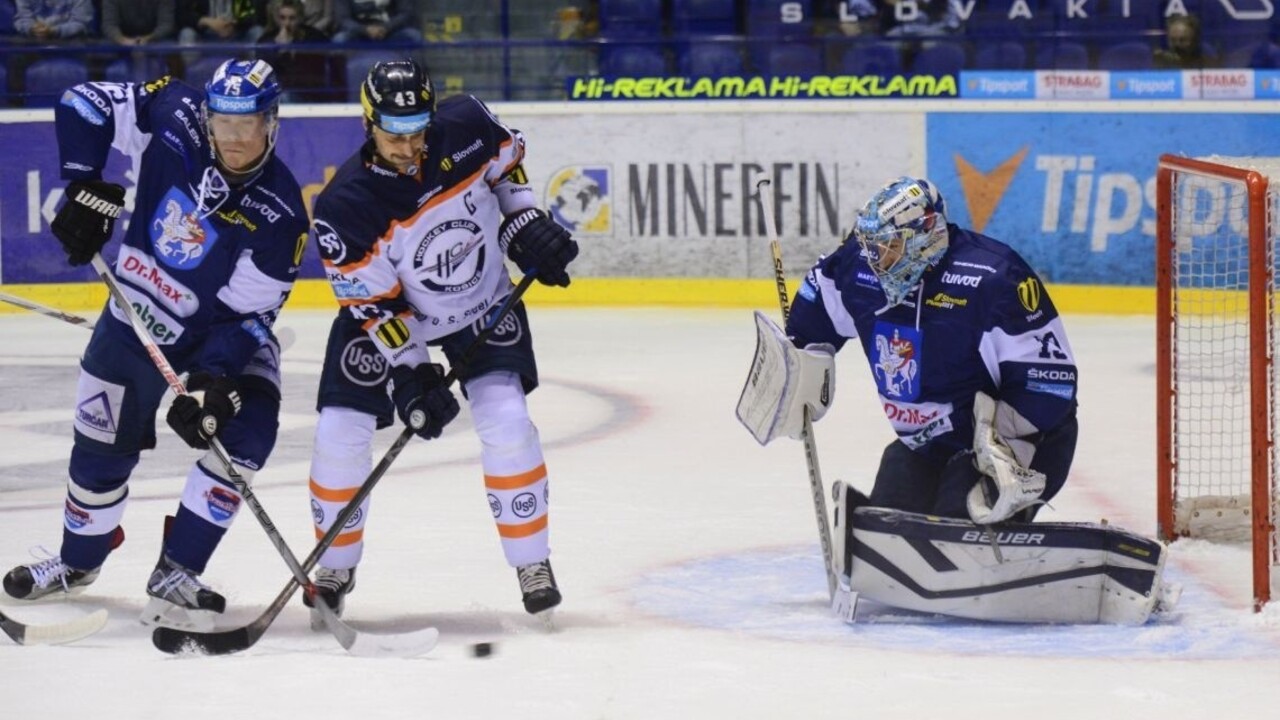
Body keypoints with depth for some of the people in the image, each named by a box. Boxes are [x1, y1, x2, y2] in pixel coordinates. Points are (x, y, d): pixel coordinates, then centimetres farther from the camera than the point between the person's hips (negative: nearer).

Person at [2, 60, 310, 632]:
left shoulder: (279, 214, -27)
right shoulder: (173, 118, -21)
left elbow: (246, 315, -25)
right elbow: (84, 106, -10)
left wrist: (212, 383, -37)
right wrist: (88, 191, -19)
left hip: (225, 329, -2)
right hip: (138, 314, 2)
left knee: (245, 433, -24)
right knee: (102, 444, 8)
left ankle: (175, 574, -12)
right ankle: (78, 562, 36)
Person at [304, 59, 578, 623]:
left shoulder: (465, 128, -24)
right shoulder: (345, 206, -30)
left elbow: (506, 161, 3)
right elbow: (374, 305, -23)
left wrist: (526, 226, -5)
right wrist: (410, 375, -26)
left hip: (483, 301, 1)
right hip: (388, 310, -1)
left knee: (505, 420, -16)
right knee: (340, 432, -7)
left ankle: (532, 562, -1)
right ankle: (335, 567, 17)